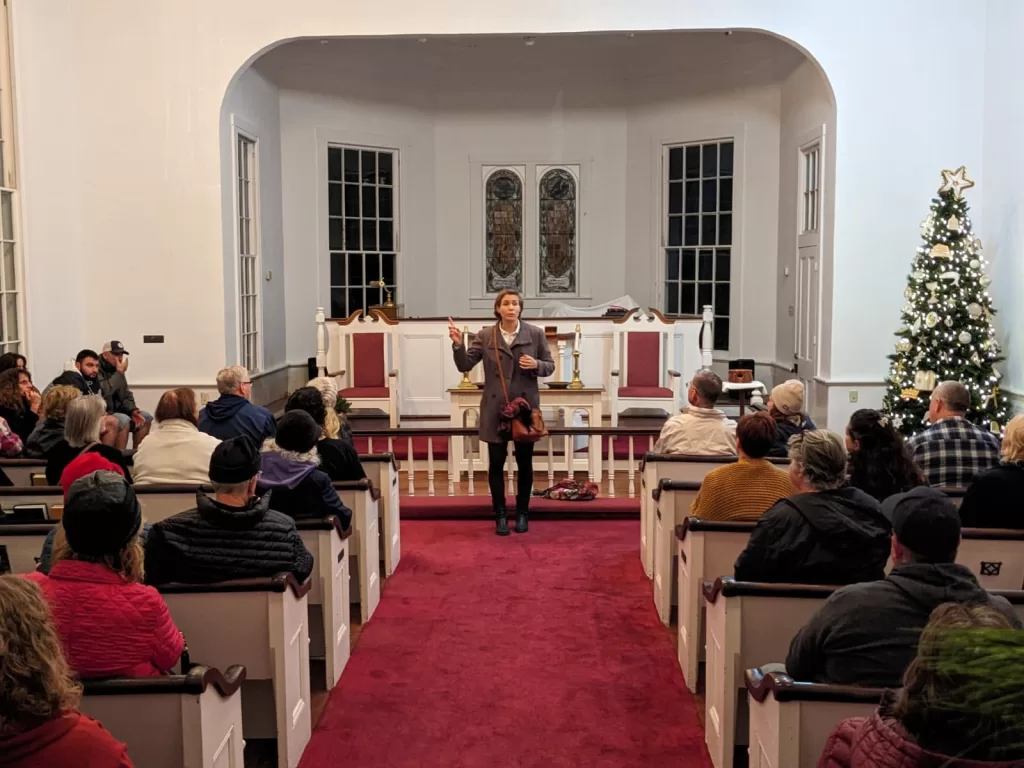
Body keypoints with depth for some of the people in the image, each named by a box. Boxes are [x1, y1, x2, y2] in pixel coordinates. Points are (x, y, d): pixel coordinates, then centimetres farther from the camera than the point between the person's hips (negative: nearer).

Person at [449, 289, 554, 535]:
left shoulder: (536, 334, -1)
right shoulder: (485, 336, -1)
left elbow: (550, 366, 5)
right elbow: (465, 365, -4)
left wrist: (536, 365, -16)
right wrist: (458, 344, -20)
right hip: (495, 409, 0)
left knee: (524, 463, 9)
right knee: (496, 463, 4)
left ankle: (522, 513, 23)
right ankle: (500, 514, 17)